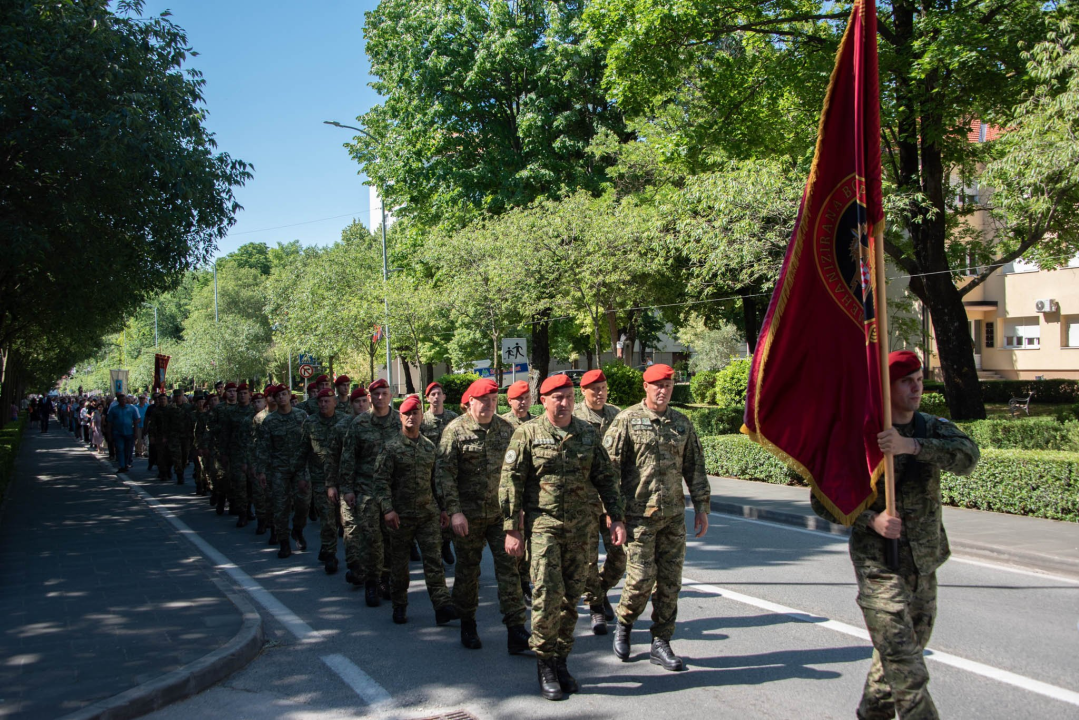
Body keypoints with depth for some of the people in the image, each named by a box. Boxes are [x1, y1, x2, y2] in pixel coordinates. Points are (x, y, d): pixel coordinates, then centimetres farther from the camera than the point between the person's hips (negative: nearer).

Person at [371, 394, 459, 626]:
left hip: (428, 513, 2)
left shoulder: (430, 447, 9)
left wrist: (442, 507, 14)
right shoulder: (391, 447, -3)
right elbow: (380, 480, -8)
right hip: (400, 515, -2)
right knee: (399, 563, 8)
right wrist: (387, 509, -18)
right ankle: (399, 605, 23)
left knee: (433, 559, -5)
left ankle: (442, 606, -9)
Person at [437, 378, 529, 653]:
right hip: (469, 515, -2)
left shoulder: (505, 429, 5)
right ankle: (467, 626, 27)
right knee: (468, 570, 9)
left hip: (501, 512, 3)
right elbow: (445, 473, -9)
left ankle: (516, 631, -1)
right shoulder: (455, 430, -6)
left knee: (509, 567, -3)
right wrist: (454, 511, -15)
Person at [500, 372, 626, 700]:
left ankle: (561, 661, 22)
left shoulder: (588, 433, 7)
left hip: (581, 526, 3)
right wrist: (512, 530, -7)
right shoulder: (528, 434, -3)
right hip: (543, 524, -3)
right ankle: (544, 664, 6)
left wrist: (616, 518, 4)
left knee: (571, 597, 8)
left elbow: (606, 478, 12)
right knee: (548, 593, -11)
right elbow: (510, 482, -3)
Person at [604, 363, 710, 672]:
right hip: (639, 515, -4)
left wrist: (701, 507, 10)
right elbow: (609, 467, -6)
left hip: (674, 516, 4)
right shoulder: (627, 420, -4)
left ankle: (661, 645, 18)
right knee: (641, 579, -6)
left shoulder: (682, 423, 10)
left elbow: (695, 467, 15)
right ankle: (624, 624, 23)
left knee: (670, 582, 6)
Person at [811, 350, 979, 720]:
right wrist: (870, 520, -20)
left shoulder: (933, 429, 3)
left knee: (911, 646, 20)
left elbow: (967, 456, -20)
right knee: (904, 663, -10)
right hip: (878, 561, -5)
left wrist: (911, 445, -33)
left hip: (923, 562, 6)